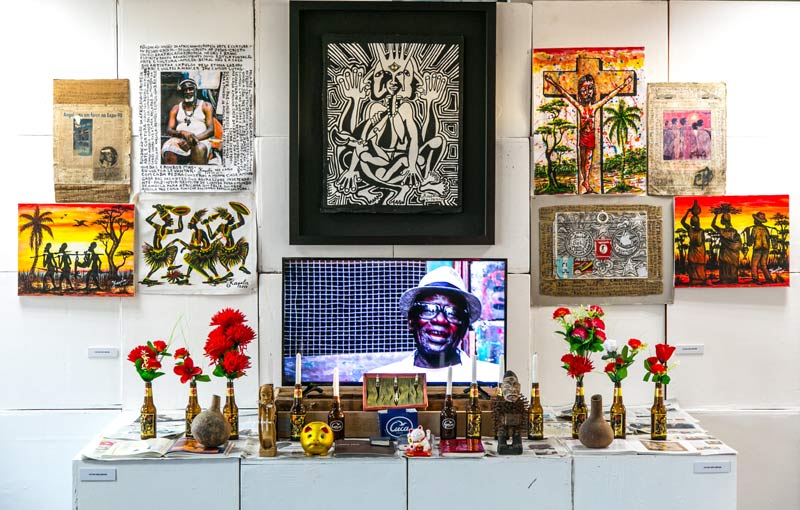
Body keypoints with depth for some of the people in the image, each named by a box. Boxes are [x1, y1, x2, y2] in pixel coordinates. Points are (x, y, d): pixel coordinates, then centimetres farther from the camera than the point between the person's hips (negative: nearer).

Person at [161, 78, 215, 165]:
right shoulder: (176, 109, 22)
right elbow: (169, 130, 11)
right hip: (180, 140, 2)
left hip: (201, 139, -2)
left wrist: (195, 139, -16)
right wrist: (182, 133, -14)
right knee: (168, 152, -35)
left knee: (199, 149, -42)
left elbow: (211, 130, 2)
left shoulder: (205, 106, 14)